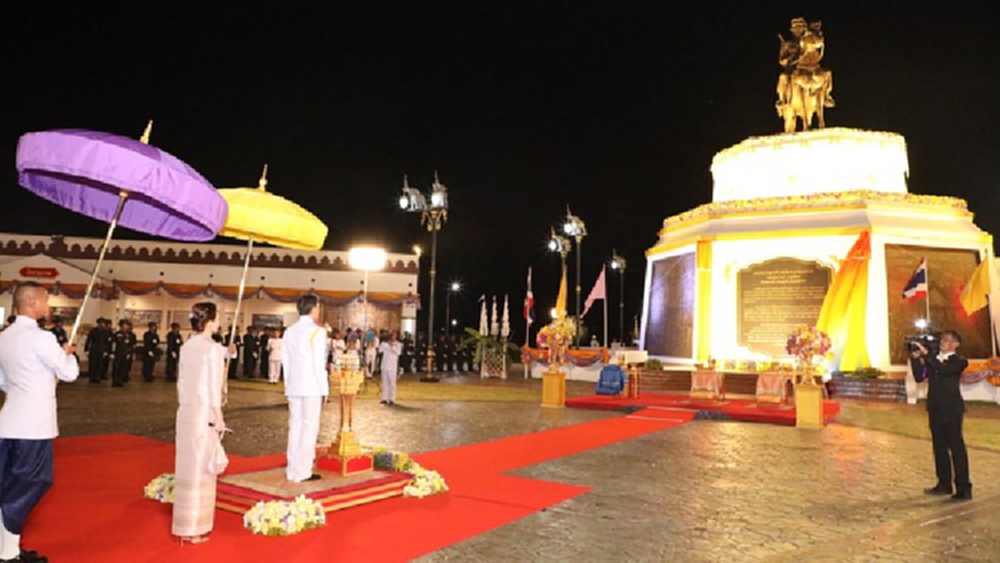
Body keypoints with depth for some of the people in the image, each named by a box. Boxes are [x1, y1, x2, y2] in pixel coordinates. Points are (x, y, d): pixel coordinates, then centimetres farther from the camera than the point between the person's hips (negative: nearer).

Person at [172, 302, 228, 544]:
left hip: (185, 412, 7)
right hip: (205, 413, -7)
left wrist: (183, 405, 21)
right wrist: (219, 417, -9)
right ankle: (193, 528, 9)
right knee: (201, 467, 2)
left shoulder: (186, 346, 7)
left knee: (187, 465, 15)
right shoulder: (212, 348, -14)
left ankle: (184, 522, 28)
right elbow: (214, 385, -14)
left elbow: (181, 382, 12)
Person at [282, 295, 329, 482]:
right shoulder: (317, 331, -10)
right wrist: (325, 389, -7)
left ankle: (292, 470, 16)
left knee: (295, 426, 11)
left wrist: (288, 384, 18)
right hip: (312, 387, -6)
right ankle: (302, 472, 2)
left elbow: (285, 361, 11)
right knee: (309, 427, 0)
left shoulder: (289, 331, 9)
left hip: (293, 387, 6)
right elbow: (319, 363, -13)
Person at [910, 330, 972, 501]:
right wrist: (916, 358, -7)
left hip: (952, 409, -6)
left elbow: (942, 369, -23)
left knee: (956, 447, -4)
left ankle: (964, 489, 1)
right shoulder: (933, 360, 12)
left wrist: (926, 353, -25)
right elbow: (919, 377, 2)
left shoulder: (959, 361, -4)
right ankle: (944, 484, 22)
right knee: (939, 447, 12)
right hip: (935, 409, 6)